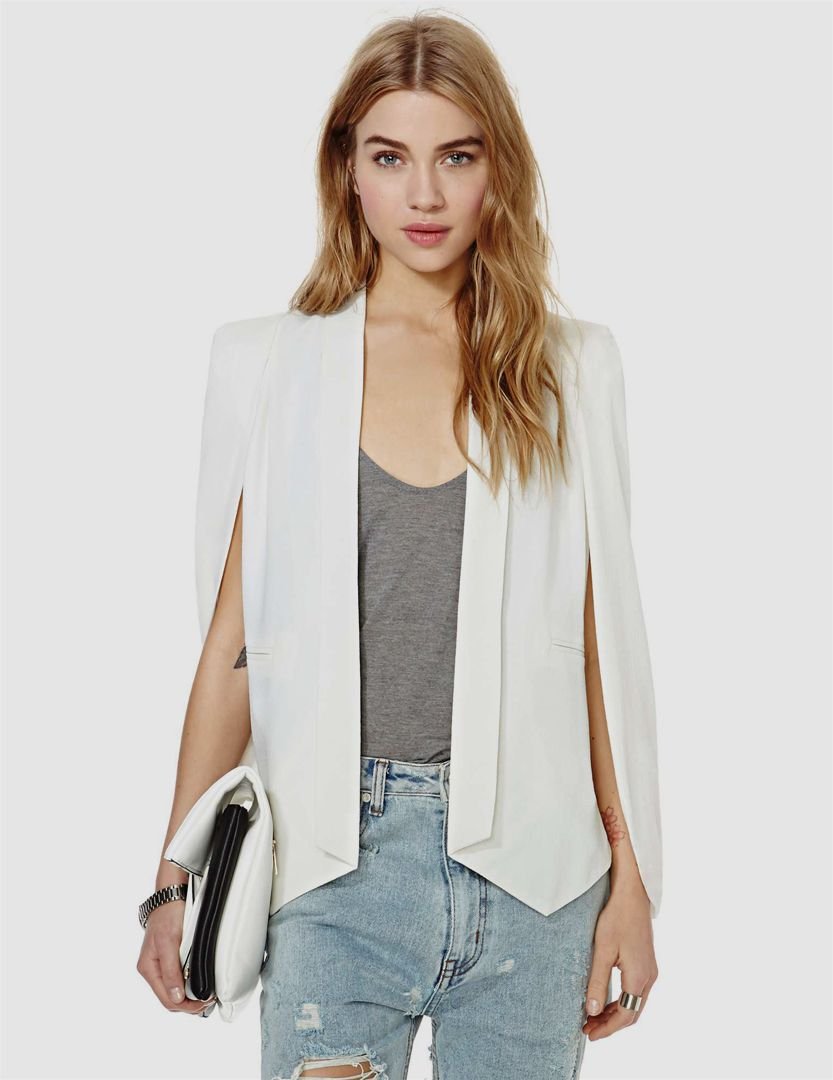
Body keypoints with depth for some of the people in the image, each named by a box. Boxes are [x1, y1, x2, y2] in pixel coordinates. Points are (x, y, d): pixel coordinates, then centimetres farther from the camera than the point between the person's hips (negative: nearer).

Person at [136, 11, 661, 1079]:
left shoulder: (568, 366, 4)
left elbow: (600, 639, 5)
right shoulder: (274, 363, 2)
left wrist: (631, 879, 3)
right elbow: (233, 640, 3)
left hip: (531, 862, 1)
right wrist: (181, 878, 1)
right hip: (336, 862, -1)